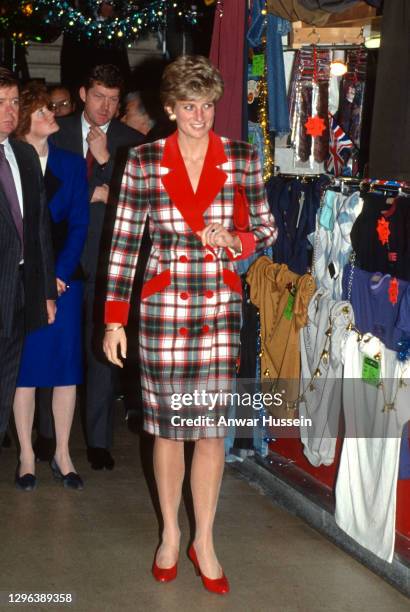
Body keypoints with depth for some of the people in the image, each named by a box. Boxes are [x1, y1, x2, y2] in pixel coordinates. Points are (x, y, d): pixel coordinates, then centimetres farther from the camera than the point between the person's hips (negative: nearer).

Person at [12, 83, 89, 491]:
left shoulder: (71, 164, 8)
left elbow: (79, 224, 3)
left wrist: (60, 274, -8)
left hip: (64, 280, 2)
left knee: (66, 367, 3)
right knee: (23, 368, 3)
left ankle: (62, 454, 14)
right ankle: (26, 454, 14)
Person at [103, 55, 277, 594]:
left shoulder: (242, 159, 1)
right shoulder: (143, 161, -2)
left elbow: (266, 227, 11)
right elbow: (124, 242, 0)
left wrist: (235, 241, -11)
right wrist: (115, 319, -2)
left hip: (220, 306, 1)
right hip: (162, 304, 0)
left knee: (211, 426, 3)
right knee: (166, 424, 8)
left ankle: (204, 541, 19)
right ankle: (170, 534, 26)